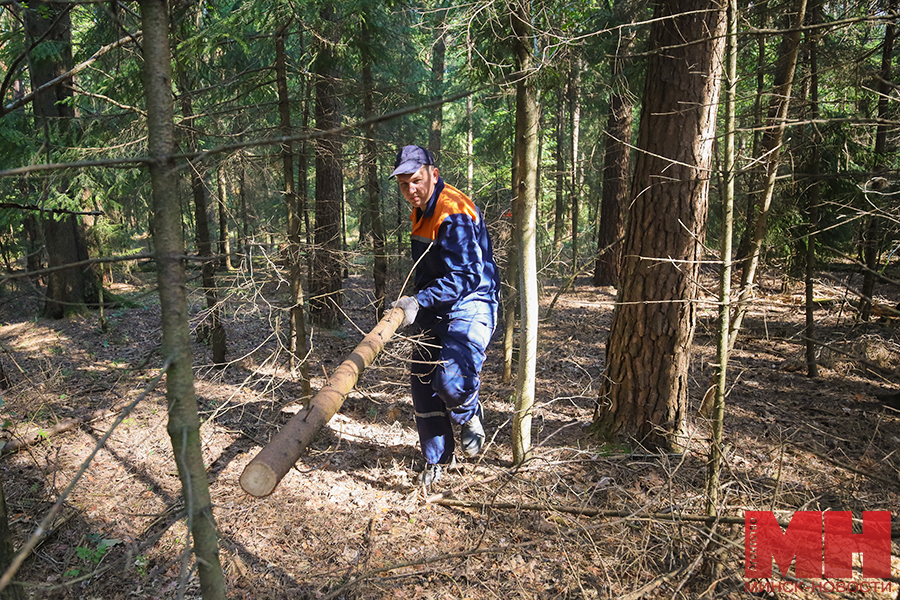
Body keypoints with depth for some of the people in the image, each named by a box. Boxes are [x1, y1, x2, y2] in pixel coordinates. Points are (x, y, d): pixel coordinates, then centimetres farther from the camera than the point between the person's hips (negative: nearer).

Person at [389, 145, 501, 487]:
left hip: (468, 307, -9)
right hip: (434, 309, 9)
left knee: (451, 380, -27)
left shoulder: (454, 213, -20)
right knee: (422, 382, 8)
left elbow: (464, 276, -25)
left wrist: (419, 302, -30)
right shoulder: (421, 211, 11)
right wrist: (417, 303, 16)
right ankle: (437, 458, 25)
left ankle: (469, 416, 10)